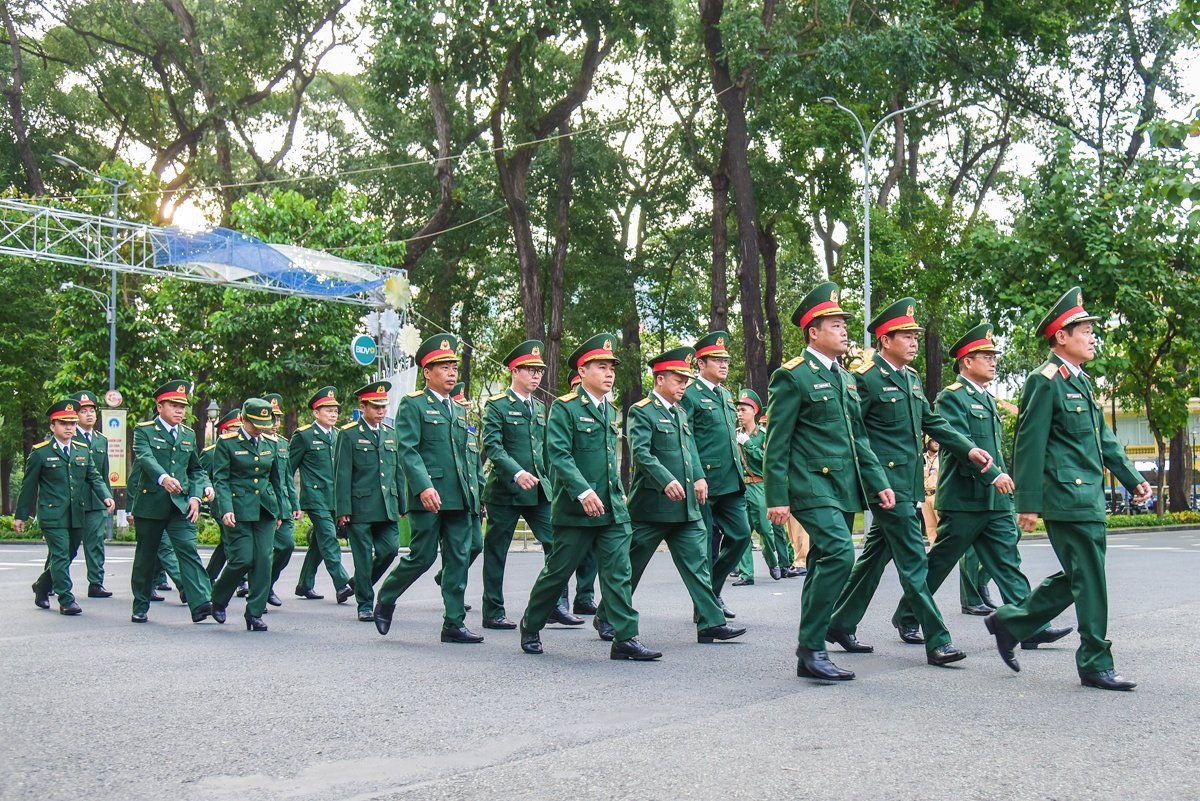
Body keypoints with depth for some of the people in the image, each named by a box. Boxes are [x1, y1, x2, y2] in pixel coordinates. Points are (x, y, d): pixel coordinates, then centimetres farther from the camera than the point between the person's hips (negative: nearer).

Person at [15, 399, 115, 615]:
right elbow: (28, 486, 2)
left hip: (77, 515, 5)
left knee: (67, 555, 13)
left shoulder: (83, 450, 12)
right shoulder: (40, 452, -2)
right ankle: (66, 601, -3)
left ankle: (42, 587, 35)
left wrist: (106, 496, -7)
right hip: (52, 514, -5)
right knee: (60, 556, -8)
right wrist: (20, 515, 5)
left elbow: (94, 477, 12)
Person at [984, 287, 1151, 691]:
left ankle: (1010, 622, 24)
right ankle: (1096, 664, 6)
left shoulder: (1081, 381, 18)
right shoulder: (1046, 381, -11)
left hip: (1088, 496, 10)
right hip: (1067, 497, -10)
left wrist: (1132, 479, 17)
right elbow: (1029, 445, -15)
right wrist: (1027, 503, -16)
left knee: (1076, 578, 14)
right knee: (1090, 581, -4)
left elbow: (1104, 438, 23)